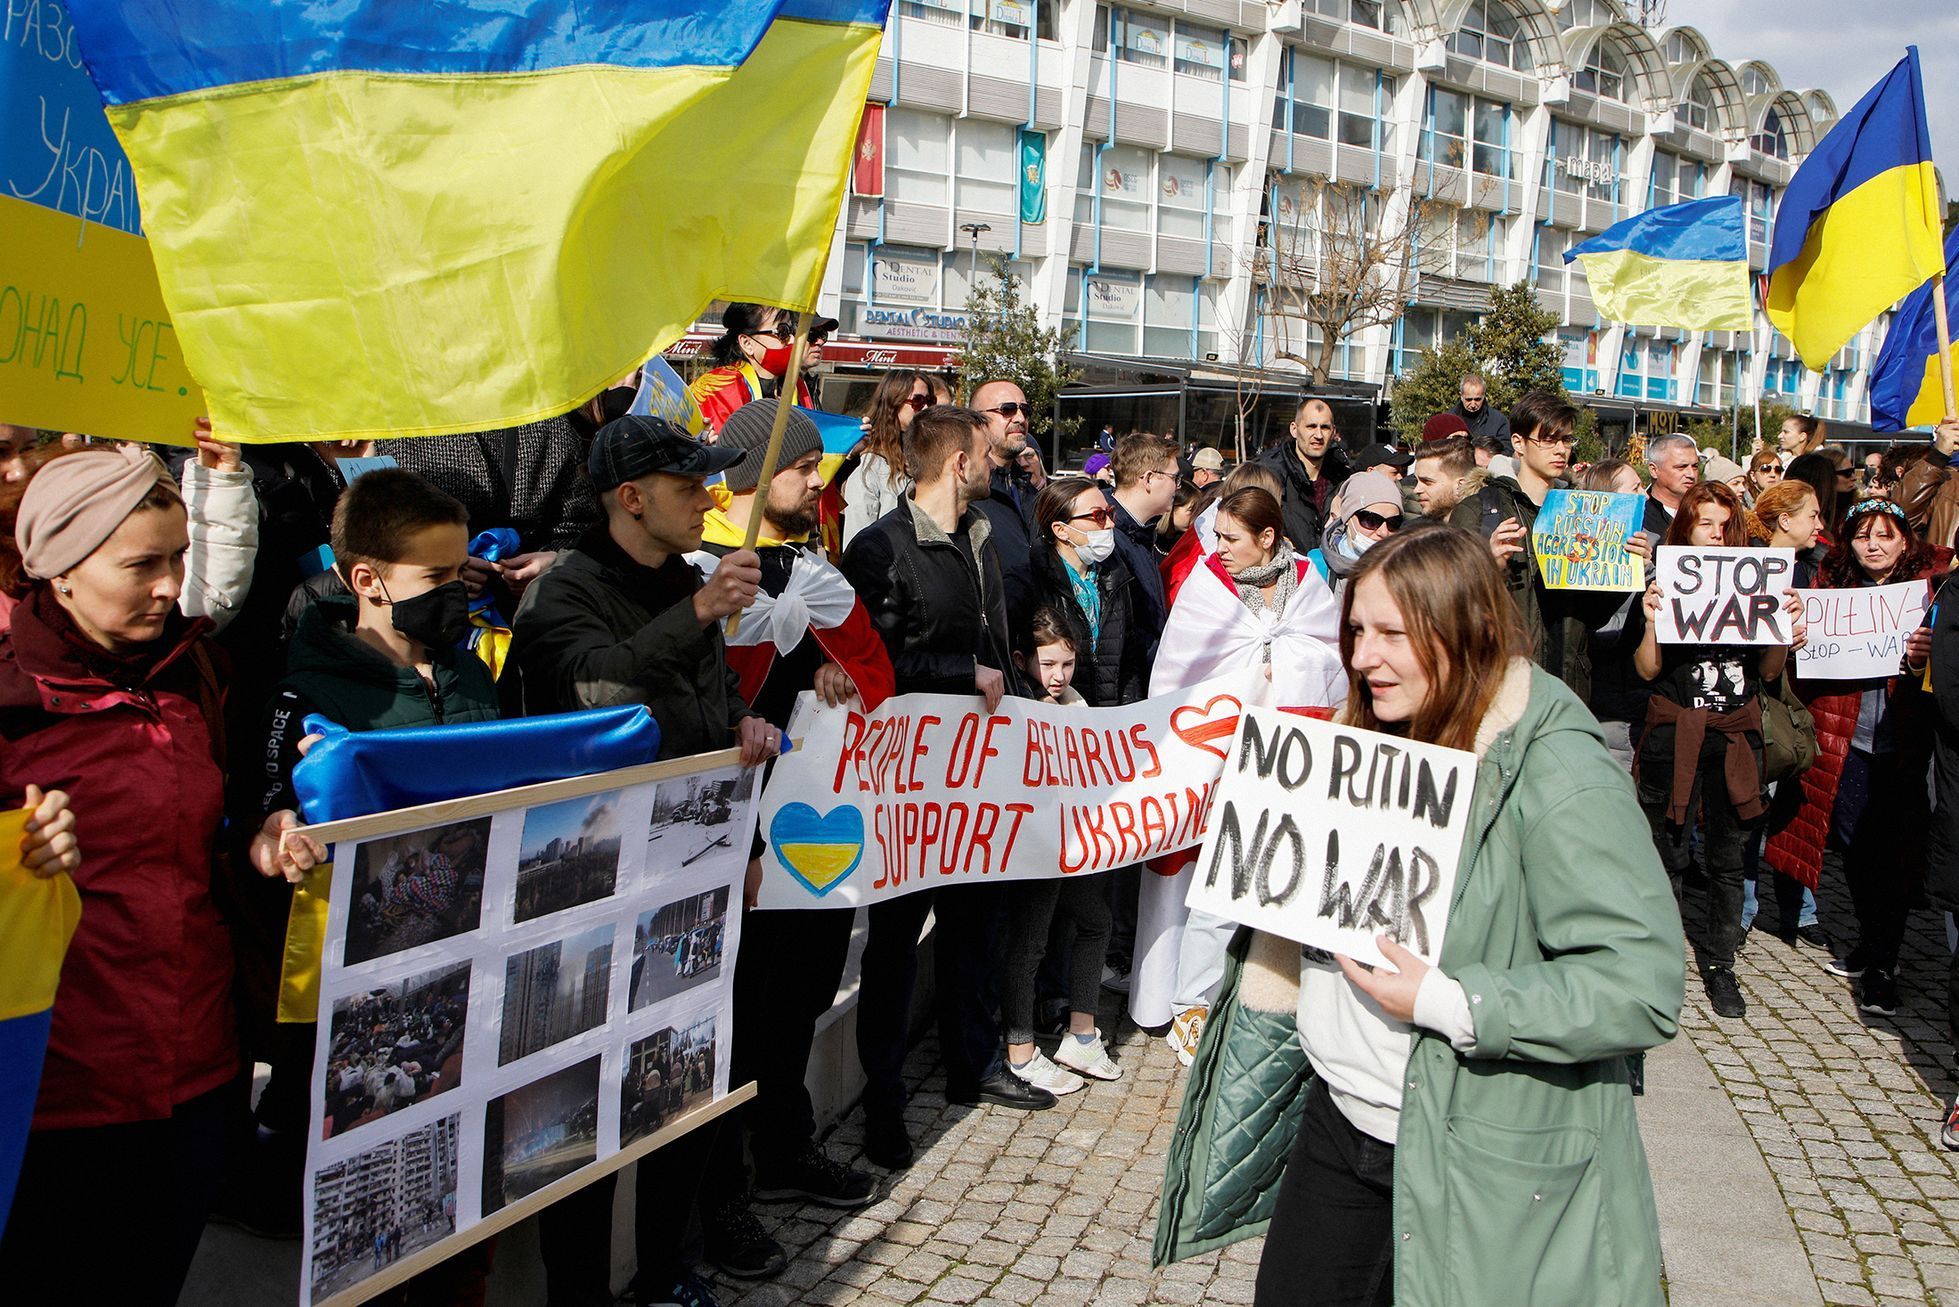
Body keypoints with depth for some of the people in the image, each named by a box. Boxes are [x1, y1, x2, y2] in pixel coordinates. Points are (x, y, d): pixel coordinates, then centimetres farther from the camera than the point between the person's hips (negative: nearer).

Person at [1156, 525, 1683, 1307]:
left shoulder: (1555, 774, -21)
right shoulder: (1373, 744, 5)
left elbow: (1644, 987, -26)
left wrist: (1445, 1003, -27)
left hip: (1474, 1172, -7)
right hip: (1338, 1118, 7)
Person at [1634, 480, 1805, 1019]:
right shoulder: (1667, 585, -2)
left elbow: (1768, 671, 11)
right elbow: (1647, 670, -6)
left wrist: (1788, 630, -7)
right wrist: (1651, 620, -22)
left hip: (1737, 733, 3)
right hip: (1675, 733, -2)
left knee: (1728, 856, 8)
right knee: (1668, 853, 2)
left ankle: (1720, 964, 20)